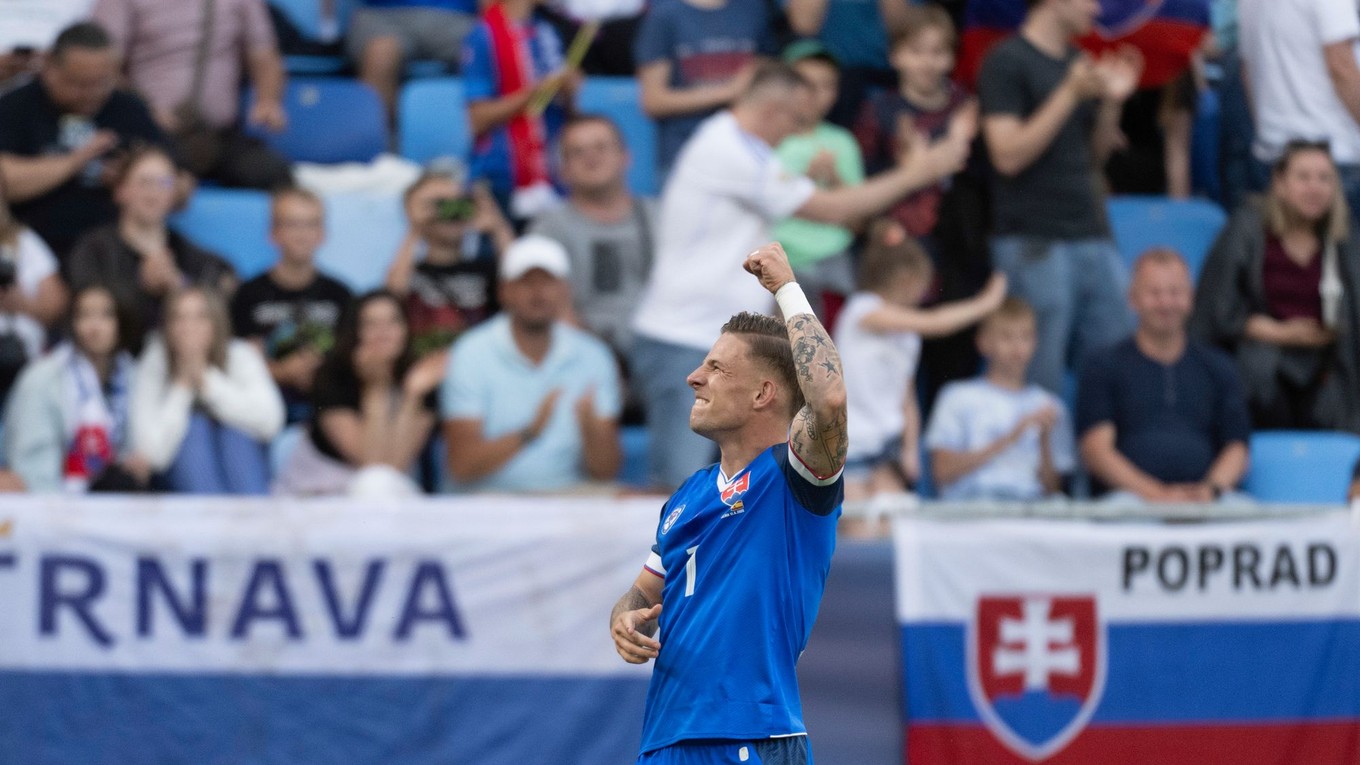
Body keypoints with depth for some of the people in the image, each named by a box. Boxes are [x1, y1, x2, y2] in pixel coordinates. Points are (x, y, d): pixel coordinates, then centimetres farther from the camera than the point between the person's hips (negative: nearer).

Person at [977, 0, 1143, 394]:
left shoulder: (1080, 63, 16)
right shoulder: (1007, 63, -6)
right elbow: (1008, 155, -15)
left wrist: (1112, 101, 5)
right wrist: (1070, 94, -17)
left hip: (1093, 238, 7)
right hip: (1034, 242, -7)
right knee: (1040, 383, -6)